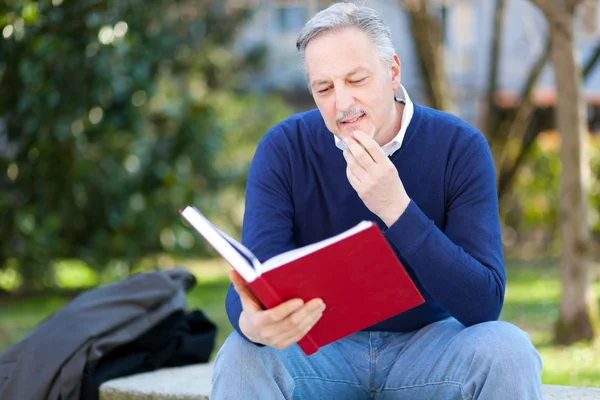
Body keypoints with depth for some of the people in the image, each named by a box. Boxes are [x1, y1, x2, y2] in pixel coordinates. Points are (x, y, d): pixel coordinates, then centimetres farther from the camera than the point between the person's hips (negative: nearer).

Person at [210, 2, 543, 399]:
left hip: (430, 341, 0)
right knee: (243, 357, -31)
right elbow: (253, 281, -18)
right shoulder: (283, 150, -10)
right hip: (321, 347, 0)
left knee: (507, 351, -30)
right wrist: (252, 321, -45)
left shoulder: (460, 146, -12)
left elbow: (485, 305, -20)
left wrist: (396, 208, -31)